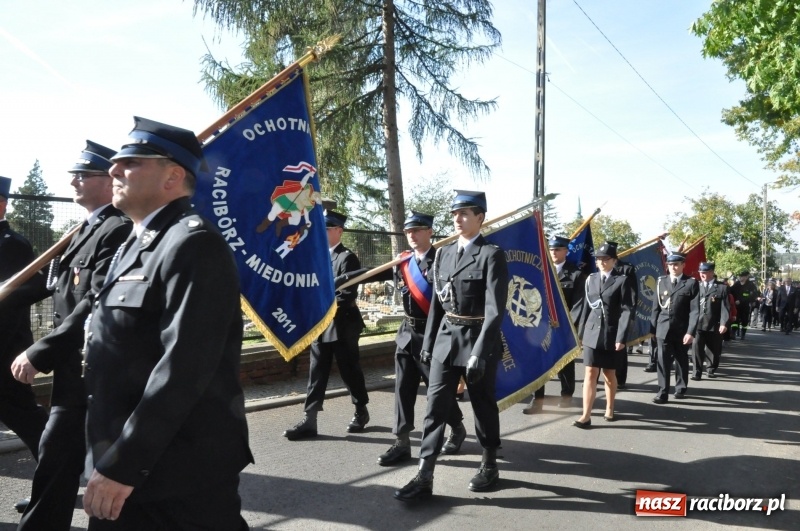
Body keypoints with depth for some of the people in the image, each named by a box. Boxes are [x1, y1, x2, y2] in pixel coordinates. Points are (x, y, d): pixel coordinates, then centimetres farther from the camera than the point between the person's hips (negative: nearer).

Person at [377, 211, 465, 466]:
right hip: (407, 333, 6)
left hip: (433, 333, -6)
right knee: (403, 387, 5)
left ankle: (457, 428, 30)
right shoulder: (403, 263, 7)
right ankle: (402, 442, 12)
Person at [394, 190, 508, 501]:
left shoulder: (492, 255, -10)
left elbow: (495, 308, -16)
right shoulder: (444, 253, 9)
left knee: (483, 406, 10)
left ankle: (490, 465, 31)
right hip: (445, 339, 5)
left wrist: (479, 352, -22)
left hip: (478, 339, -5)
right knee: (435, 406, 1)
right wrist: (428, 342, 10)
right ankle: (424, 477, 4)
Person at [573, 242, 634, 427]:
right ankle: (586, 416, -4)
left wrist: (621, 337, -13)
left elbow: (627, 310, -8)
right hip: (592, 333, 2)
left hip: (612, 334, -2)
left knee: (609, 374, 10)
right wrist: (581, 333, 9)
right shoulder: (591, 279, 8)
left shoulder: (623, 280, -3)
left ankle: (609, 409, 29)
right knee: (590, 374, -3)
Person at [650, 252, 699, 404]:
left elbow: (695, 310, -8)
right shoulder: (661, 281, 6)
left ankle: (680, 388, 28)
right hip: (663, 329, 2)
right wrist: (652, 328, 4)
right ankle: (663, 392, 0)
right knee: (663, 361, -3)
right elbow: (656, 307, 8)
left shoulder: (691, 283, -3)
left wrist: (691, 332, -15)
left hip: (682, 330, -2)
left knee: (681, 360, 12)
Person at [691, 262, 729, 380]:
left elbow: (725, 307, -6)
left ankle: (711, 369, 32)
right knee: (696, 347, -12)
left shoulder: (722, 287, 0)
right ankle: (697, 372, -6)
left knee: (715, 350, 12)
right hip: (698, 324, 1)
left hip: (715, 325, -1)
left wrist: (724, 323, -15)